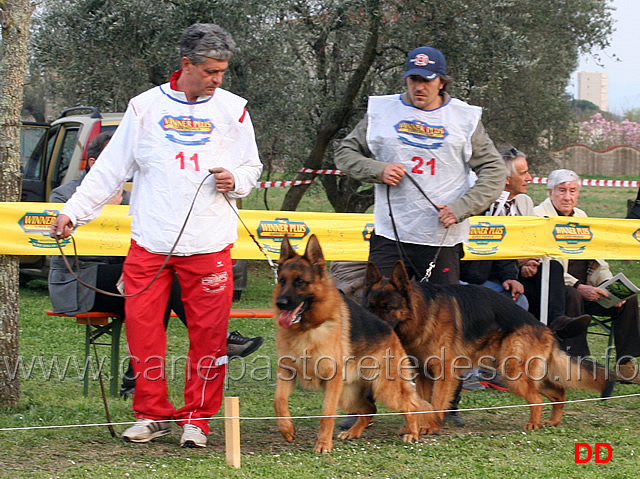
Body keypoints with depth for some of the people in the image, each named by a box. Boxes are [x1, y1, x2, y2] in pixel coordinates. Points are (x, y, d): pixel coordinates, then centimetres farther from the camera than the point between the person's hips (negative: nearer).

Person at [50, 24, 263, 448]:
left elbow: (252, 168, 16)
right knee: (142, 326, -1)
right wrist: (74, 211, 3)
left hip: (209, 245, 0)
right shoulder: (147, 106, 6)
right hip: (150, 242, 1)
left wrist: (235, 182, -6)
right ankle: (153, 413, 13)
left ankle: (197, 418, 11)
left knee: (208, 334, -2)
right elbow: (111, 168, 9)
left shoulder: (233, 110, 7)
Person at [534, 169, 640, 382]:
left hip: (585, 287, 7)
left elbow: (597, 261, 17)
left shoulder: (581, 217, 18)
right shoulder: (538, 217, -5)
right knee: (573, 297, -37)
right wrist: (578, 288, -25)